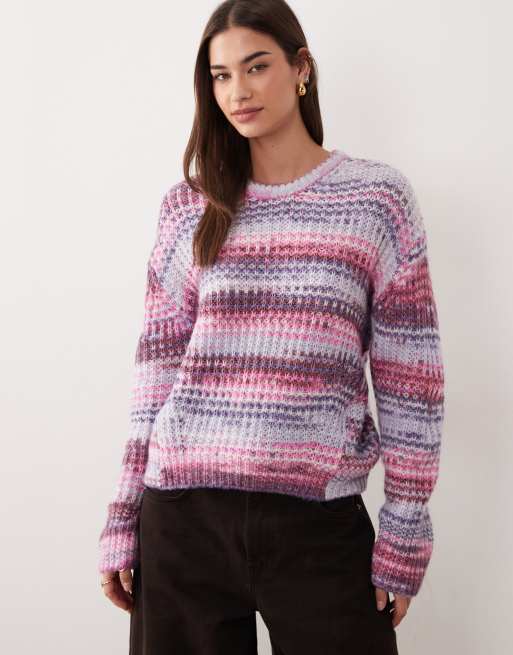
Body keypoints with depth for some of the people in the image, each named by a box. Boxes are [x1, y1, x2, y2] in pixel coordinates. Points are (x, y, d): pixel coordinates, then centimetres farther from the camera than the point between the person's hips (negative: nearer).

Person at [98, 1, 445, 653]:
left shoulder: (378, 195, 2)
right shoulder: (188, 207, 8)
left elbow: (409, 372, 0)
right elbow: (158, 366, 7)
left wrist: (406, 530, -3)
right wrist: (123, 518, 6)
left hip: (320, 521, -2)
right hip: (182, 512, 2)